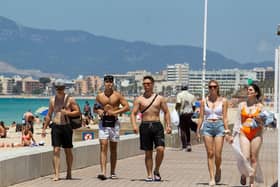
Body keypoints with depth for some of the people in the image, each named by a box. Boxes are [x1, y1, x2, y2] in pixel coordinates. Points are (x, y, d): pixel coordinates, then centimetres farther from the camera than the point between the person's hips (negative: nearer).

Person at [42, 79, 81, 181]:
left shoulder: (70, 99, 0)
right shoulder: (52, 100, 10)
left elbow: (78, 112, -2)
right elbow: (49, 115, 17)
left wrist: (67, 113, -18)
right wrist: (44, 128, 14)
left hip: (66, 127, -2)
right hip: (55, 127, 2)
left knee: (68, 151, 7)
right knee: (56, 150, -7)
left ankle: (69, 173, 21)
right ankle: (56, 174, -10)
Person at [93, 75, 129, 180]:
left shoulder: (117, 95, 2)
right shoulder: (99, 96, 8)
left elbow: (127, 107, -3)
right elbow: (95, 108, 19)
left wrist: (115, 112, -14)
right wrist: (98, 111, -5)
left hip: (114, 123, 0)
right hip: (103, 122, 1)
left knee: (113, 149, 7)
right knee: (103, 147, -11)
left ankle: (113, 172, 16)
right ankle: (103, 172, -18)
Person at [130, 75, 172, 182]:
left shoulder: (160, 98, 8)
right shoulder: (139, 99, 6)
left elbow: (166, 112, 12)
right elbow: (133, 114, 2)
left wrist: (168, 125, 0)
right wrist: (134, 125, -15)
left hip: (157, 125, 0)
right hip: (145, 126, 0)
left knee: (160, 149, -15)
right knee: (148, 153, 3)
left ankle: (156, 171, 6)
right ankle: (149, 175, 12)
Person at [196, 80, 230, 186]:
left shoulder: (223, 101, 5)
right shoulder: (204, 101, 8)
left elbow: (225, 117, 4)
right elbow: (201, 117, 9)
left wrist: (227, 131, -2)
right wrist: (198, 131, 6)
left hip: (219, 126, -1)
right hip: (207, 126, 1)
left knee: (218, 154, -6)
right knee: (210, 154, -3)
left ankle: (218, 170, 24)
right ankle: (212, 178, 0)